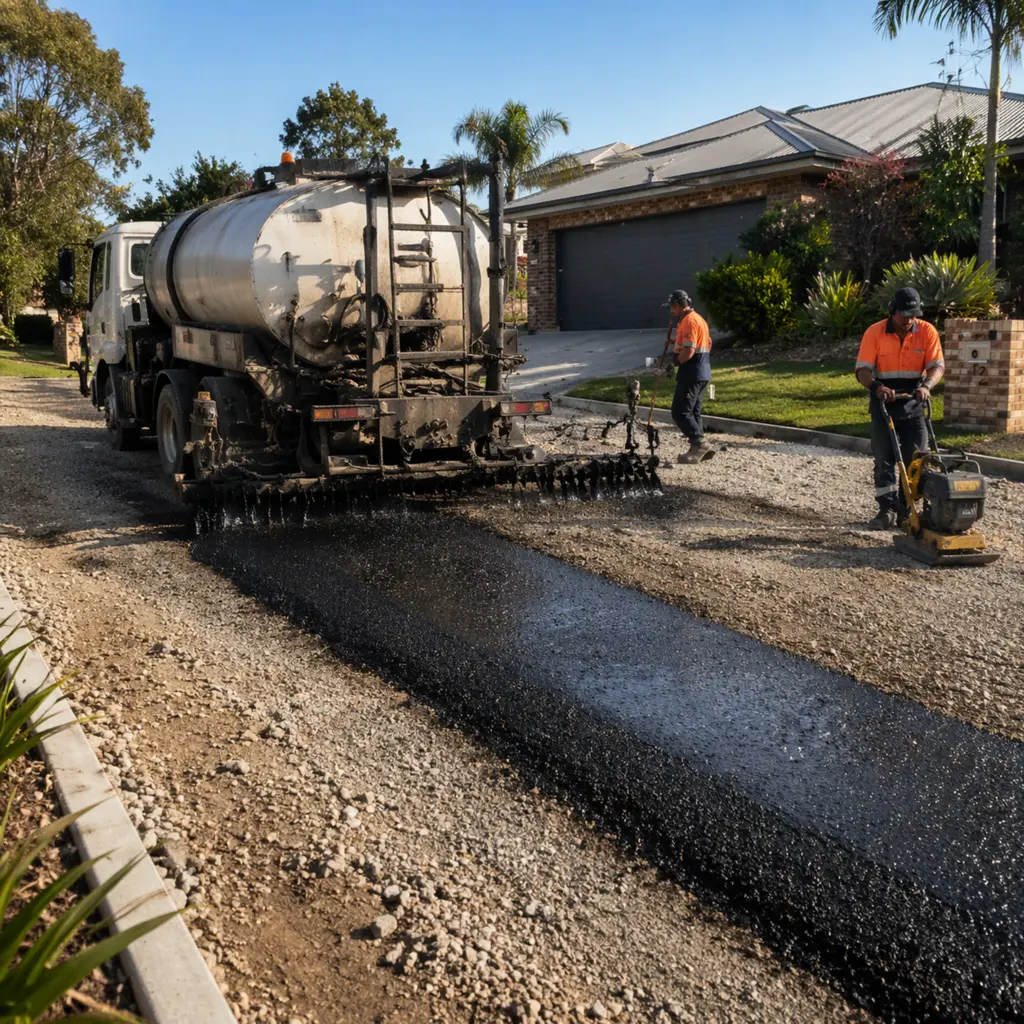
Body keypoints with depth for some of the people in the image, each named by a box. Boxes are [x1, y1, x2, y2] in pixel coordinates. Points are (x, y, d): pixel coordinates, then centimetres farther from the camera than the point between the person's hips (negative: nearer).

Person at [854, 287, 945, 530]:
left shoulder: (927, 331, -7)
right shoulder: (874, 332, -10)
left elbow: (937, 365, -10)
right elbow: (863, 369, -13)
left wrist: (926, 386, -30)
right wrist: (877, 387, -33)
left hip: (914, 400, 1)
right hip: (884, 401, -1)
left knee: (914, 458, 3)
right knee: (883, 458, -1)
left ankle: (907, 509, 12)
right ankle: (887, 509, 5)